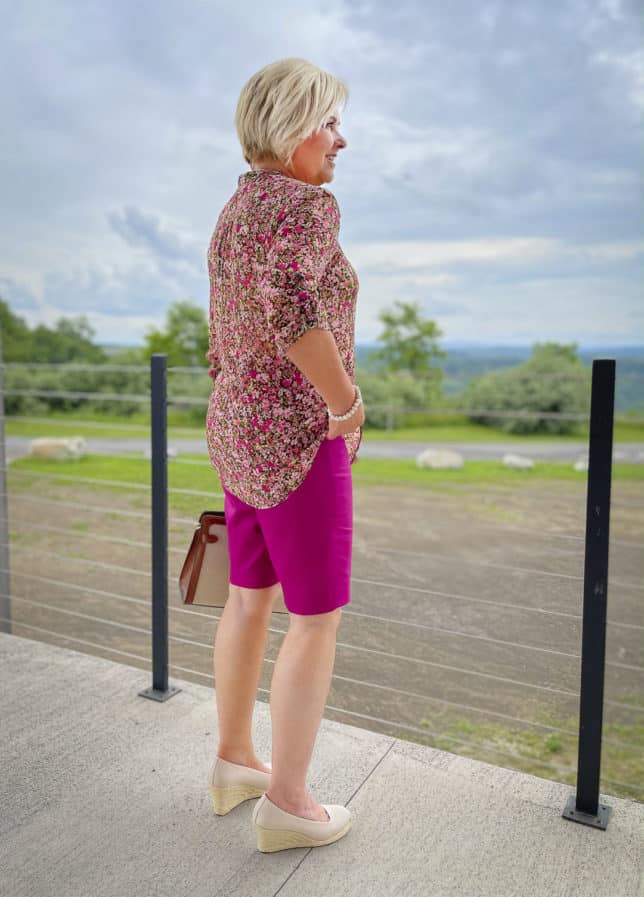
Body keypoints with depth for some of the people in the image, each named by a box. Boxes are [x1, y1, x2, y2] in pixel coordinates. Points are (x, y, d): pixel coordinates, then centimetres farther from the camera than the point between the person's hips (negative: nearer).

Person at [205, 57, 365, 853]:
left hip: (242, 432, 9)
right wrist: (349, 402, -19)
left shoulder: (235, 218, 14)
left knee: (250, 601, 19)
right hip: (296, 444, -9)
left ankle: (233, 762, 34)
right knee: (317, 623, 4)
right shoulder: (308, 205, -15)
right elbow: (291, 309, -34)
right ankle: (286, 805, 18)